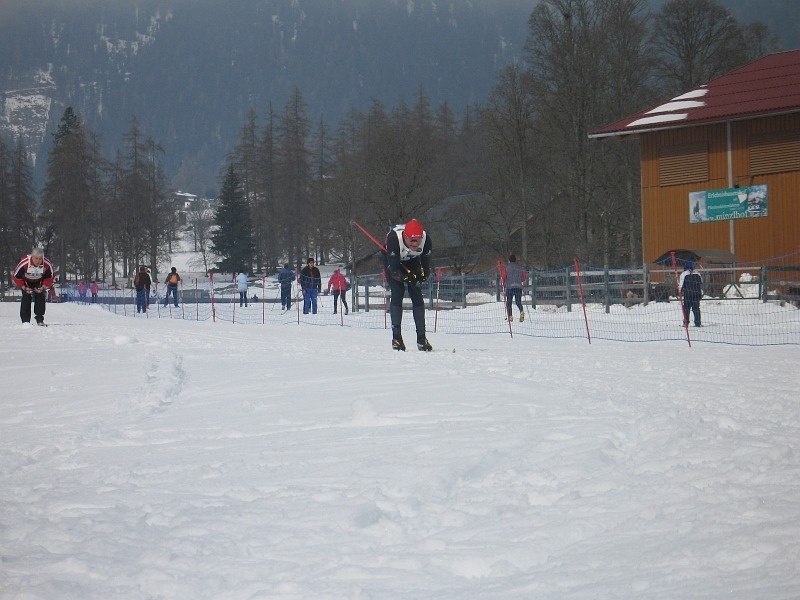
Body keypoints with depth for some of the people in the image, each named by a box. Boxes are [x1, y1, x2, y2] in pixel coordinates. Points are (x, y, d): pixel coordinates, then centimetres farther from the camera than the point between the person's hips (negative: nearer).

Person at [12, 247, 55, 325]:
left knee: (40, 297, -8)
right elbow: (16, 277, -22)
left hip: (39, 282, 2)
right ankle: (25, 320, -10)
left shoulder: (47, 265, -29)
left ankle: (40, 319, 0)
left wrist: (43, 287, -21)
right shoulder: (24, 263, -37)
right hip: (26, 282, -2)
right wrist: (24, 288, -23)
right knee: (26, 298, -13)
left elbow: (49, 278, -9)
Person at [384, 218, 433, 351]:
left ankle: (421, 338, -2)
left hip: (412, 261, 3)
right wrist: (406, 278, -44)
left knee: (417, 297, -4)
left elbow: (426, 265, -17)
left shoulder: (426, 239, -31)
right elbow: (394, 268, -35)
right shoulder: (394, 239, -41)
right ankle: (396, 337, -14)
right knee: (397, 294, -16)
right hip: (392, 261, -3)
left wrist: (421, 275, -33)